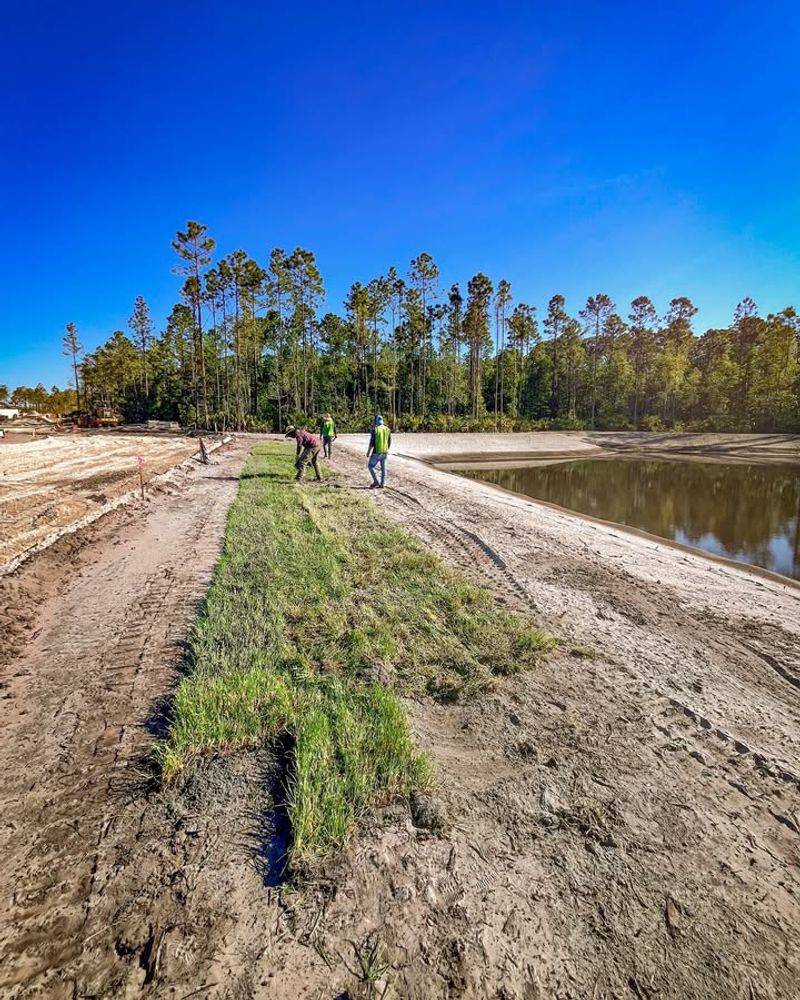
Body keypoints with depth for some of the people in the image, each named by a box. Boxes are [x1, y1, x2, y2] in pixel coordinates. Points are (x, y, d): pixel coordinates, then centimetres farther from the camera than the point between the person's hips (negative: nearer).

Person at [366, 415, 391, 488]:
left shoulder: (375, 430, -12)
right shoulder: (387, 429, 4)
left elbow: (372, 442, -12)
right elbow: (389, 442, 11)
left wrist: (368, 452, -2)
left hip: (377, 452, -5)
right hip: (384, 452, 5)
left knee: (370, 466, 8)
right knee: (383, 468, 12)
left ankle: (376, 482, 2)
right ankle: (382, 484, 15)